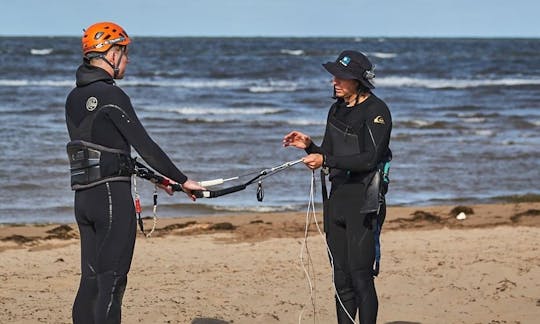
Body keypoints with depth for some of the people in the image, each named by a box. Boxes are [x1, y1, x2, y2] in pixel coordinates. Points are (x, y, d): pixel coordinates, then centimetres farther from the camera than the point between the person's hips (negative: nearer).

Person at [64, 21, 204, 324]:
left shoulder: (74, 98, 14)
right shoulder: (111, 95, -12)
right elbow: (144, 144, -13)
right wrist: (182, 180, -3)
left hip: (83, 196, 8)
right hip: (113, 193, -8)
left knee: (91, 278, 10)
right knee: (112, 279, -7)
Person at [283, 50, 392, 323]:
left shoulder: (376, 111, -10)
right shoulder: (337, 110, 14)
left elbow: (370, 158, -19)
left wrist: (325, 160, -20)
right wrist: (309, 146, -1)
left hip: (365, 200, -8)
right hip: (337, 198, 8)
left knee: (360, 276, -11)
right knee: (341, 278, 9)